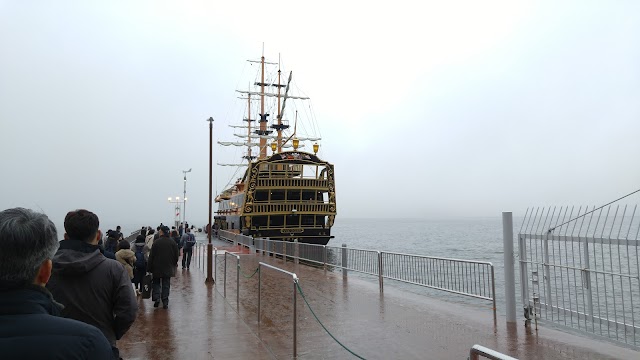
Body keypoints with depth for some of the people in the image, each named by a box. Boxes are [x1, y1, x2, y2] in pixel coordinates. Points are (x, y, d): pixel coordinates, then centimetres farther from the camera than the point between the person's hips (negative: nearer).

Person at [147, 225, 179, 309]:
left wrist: (149, 268, -2)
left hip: (157, 267, -2)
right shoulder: (173, 242, -2)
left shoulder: (156, 242, -11)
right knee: (166, 285, 8)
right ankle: (165, 302, 6)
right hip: (168, 268, 2)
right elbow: (176, 255, 5)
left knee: (156, 283, 14)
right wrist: (174, 264, 20)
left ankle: (156, 298, 0)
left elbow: (151, 256, -8)